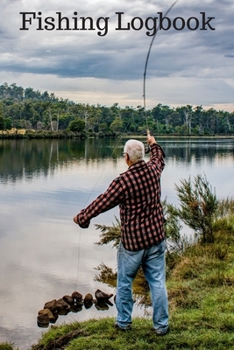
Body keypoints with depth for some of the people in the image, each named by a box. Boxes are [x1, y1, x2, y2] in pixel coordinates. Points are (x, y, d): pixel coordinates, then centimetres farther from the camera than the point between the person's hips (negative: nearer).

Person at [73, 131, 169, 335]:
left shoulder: (123, 181, -21)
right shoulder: (153, 170, -4)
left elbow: (101, 203, -13)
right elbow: (159, 158, 21)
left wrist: (81, 217, 3)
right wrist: (153, 143, 41)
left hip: (132, 242, -4)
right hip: (156, 238, 5)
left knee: (124, 283, 15)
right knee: (157, 282, 10)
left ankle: (123, 322, 28)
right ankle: (161, 325, 19)